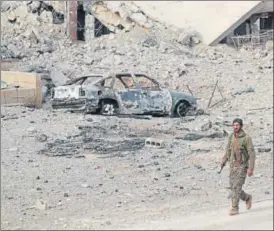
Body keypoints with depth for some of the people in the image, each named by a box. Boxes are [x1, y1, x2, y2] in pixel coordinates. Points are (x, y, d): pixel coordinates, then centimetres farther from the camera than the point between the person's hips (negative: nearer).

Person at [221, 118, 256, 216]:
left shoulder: (247, 138, -14)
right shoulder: (231, 136, 4)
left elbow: (252, 154, -14)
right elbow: (228, 149, 16)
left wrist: (251, 168, -21)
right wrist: (224, 161, 1)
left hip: (242, 166, -6)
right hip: (233, 166, 6)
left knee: (237, 187, -13)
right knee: (233, 187, 7)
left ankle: (235, 208, -6)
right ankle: (247, 198, 33)